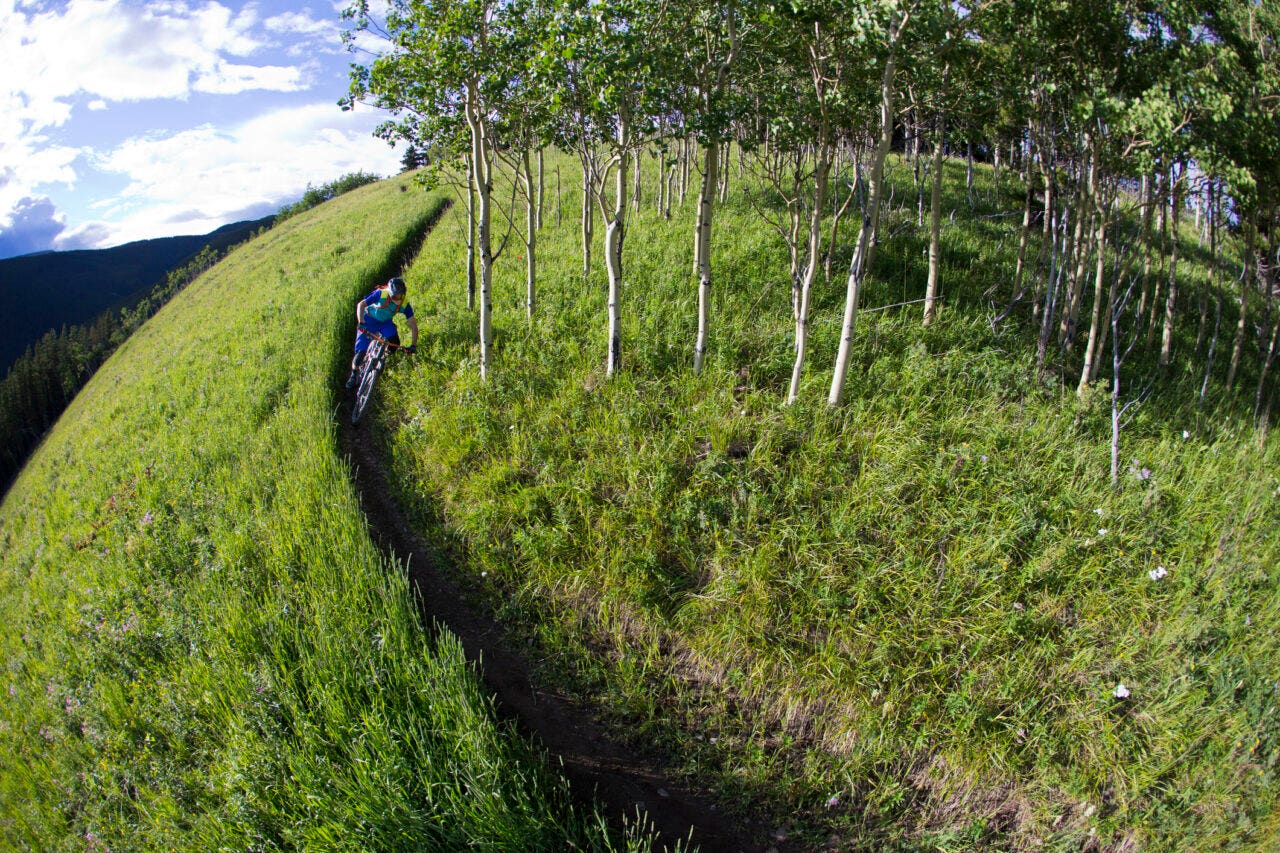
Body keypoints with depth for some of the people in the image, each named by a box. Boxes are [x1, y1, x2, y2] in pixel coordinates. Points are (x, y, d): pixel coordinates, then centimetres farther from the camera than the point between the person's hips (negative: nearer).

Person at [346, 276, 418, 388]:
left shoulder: (405, 304, -24)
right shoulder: (381, 294, -30)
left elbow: (413, 325, -21)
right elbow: (361, 305, -27)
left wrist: (413, 345, -30)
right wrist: (361, 322, -41)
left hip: (386, 322, 2)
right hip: (370, 320, -2)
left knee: (394, 342, -26)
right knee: (361, 351, -9)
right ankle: (354, 374, 18)